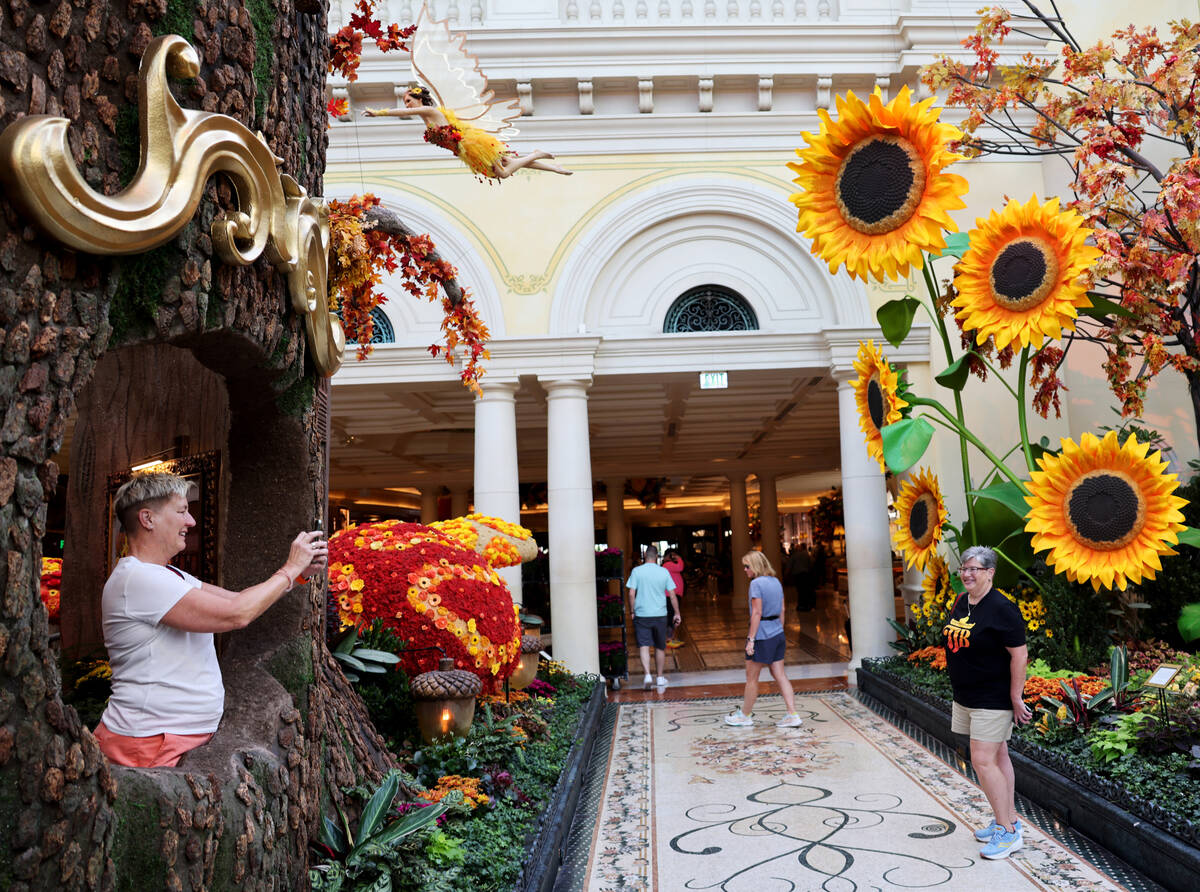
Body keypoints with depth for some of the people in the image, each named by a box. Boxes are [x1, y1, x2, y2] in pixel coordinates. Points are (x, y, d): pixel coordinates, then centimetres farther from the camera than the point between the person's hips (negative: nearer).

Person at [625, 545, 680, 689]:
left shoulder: (637, 571, -4)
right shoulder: (664, 572, 1)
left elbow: (631, 593, -8)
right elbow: (672, 595, 2)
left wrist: (632, 611, 4)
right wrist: (677, 614, 9)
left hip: (641, 615, -2)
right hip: (660, 615, 2)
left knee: (643, 646, -1)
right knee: (660, 647, 14)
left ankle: (647, 675, -18)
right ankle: (661, 677, 23)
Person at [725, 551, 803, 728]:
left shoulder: (756, 583, -15)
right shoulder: (776, 582, 10)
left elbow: (757, 613, -18)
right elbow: (782, 610, 13)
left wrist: (751, 639, -16)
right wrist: (779, 631, 20)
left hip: (762, 635, -8)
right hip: (777, 634, 8)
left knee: (751, 677, 6)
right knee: (780, 675, 11)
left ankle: (744, 715, 18)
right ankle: (792, 715, 8)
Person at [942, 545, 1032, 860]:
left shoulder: (1001, 608, -19)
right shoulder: (961, 602, 7)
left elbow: (1019, 654, -18)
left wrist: (1016, 698, -17)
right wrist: (960, 687, 19)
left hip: (993, 699, -8)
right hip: (967, 697, 8)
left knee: (983, 760, -8)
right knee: (998, 757, 16)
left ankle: (1008, 833, 5)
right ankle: (1008, 820, 27)